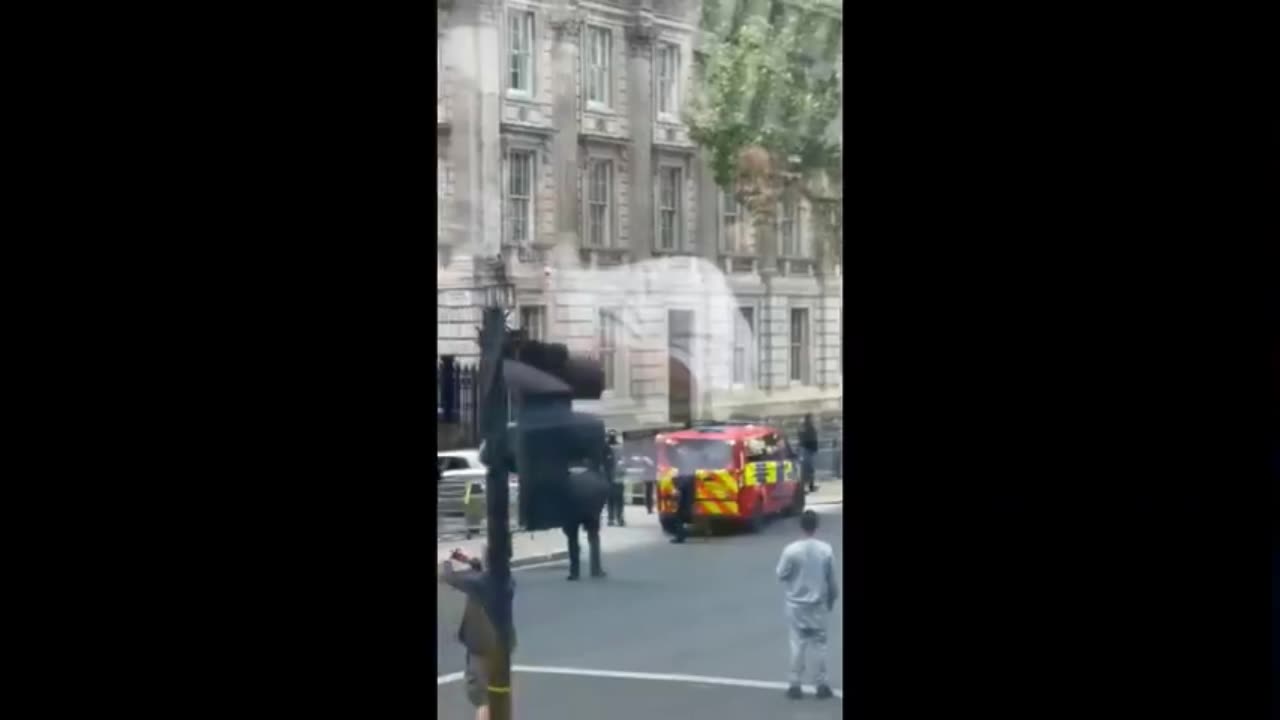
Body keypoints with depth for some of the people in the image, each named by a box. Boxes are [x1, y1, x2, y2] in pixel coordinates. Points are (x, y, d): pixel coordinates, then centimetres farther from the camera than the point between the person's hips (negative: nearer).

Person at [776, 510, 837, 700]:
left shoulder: (791, 550, -15)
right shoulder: (826, 550, -9)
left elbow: (781, 574, -5)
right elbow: (832, 579, -1)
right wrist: (832, 599, 14)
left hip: (796, 603, -1)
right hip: (818, 604, 1)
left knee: (798, 644, 7)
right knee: (818, 643, 9)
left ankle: (794, 684, 9)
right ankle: (821, 684, 12)